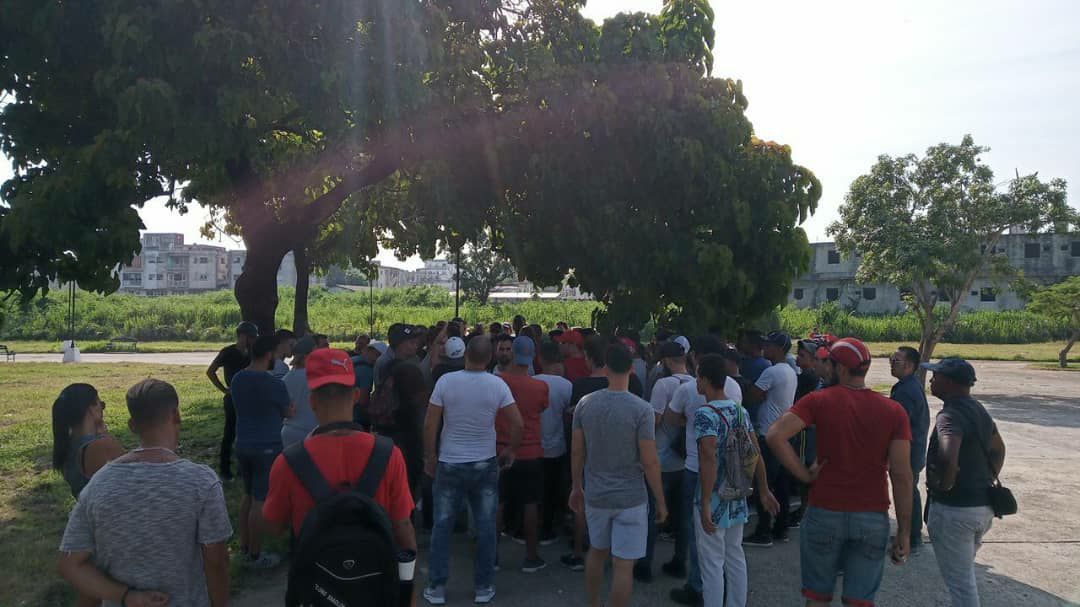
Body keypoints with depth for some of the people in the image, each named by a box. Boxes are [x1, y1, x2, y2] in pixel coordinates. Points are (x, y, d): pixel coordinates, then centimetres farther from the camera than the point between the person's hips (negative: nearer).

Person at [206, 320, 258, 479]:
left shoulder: (250, 354, 8)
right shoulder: (228, 352, -10)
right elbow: (210, 371, -9)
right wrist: (224, 389, -11)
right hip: (233, 399, -6)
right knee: (230, 434, -1)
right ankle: (224, 469, 9)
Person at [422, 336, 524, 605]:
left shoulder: (446, 381, -10)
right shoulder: (498, 385, -8)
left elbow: (430, 425, -8)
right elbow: (517, 424, -7)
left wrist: (429, 457, 4)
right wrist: (510, 450, 9)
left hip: (449, 464, 0)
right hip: (485, 464, 1)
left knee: (442, 526, 12)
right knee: (486, 527, 11)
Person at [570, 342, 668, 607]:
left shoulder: (585, 404, -5)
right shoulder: (641, 409, -16)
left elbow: (577, 452, 1)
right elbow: (650, 462, -14)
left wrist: (577, 487, 15)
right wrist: (661, 501, -3)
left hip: (596, 495, 5)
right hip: (630, 498, -4)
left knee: (596, 552, 25)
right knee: (623, 564, 5)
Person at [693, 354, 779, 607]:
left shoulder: (705, 414, -19)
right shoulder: (741, 411, 4)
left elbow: (710, 459, -26)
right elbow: (756, 453, 7)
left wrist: (705, 505, -25)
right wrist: (764, 491, 15)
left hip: (714, 500, -7)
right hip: (737, 498, 7)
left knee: (712, 563, 4)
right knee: (735, 557, 19)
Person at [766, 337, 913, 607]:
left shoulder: (818, 401, -7)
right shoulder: (894, 411, -3)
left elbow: (775, 436, -19)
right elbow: (902, 476, -6)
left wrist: (804, 474, -8)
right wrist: (904, 531, 0)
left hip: (824, 513, -1)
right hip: (873, 519, 1)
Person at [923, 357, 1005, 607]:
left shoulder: (950, 415, -21)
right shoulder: (980, 411, 9)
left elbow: (948, 456, -40)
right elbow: (999, 449, 26)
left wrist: (945, 485, -22)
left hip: (954, 509, -9)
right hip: (984, 506, 9)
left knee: (960, 582, 2)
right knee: (966, 573, 26)